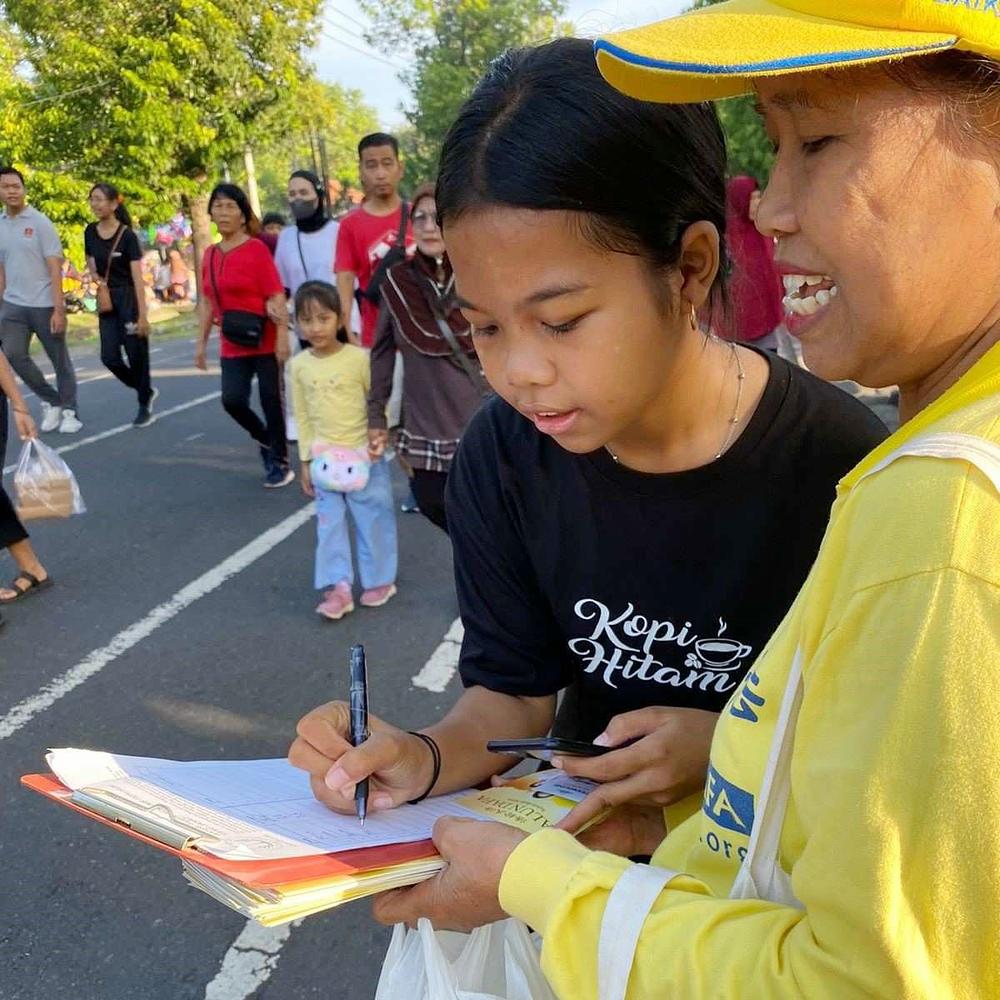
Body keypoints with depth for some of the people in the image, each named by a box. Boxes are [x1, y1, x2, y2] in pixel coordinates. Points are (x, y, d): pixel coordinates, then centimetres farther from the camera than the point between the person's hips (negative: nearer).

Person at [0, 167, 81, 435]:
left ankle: (69, 412, 18)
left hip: (44, 305, -4)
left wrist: (58, 309, -16)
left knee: (60, 361, 4)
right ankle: (51, 401, 11)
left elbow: (55, 268, -10)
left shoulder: (40, 222, -6)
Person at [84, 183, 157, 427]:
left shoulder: (127, 235, -13)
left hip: (128, 299, -5)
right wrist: (96, 280, -3)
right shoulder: (90, 232, 3)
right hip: (107, 301, 5)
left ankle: (145, 406, 16)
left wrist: (143, 315, -21)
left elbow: (138, 278, -16)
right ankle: (147, 391, 22)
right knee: (110, 357, -1)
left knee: (136, 354, 0)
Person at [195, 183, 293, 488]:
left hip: (265, 342, -5)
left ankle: (279, 461, 18)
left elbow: (277, 297, -13)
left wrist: (282, 338, -19)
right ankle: (265, 439, 22)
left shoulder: (257, 249, -10)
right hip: (232, 346, 5)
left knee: (271, 401, 2)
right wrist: (201, 342, 12)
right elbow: (207, 302, 14)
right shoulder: (210, 255, 8)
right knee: (232, 400, -7)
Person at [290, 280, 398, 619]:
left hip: (364, 456, -3)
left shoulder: (358, 357, -11)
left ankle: (379, 579, 21)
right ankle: (338, 587, 9)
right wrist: (306, 461, 7)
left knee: (373, 520, 6)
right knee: (329, 525, 5)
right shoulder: (299, 365, 0)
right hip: (324, 459, 3)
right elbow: (302, 417, 7)